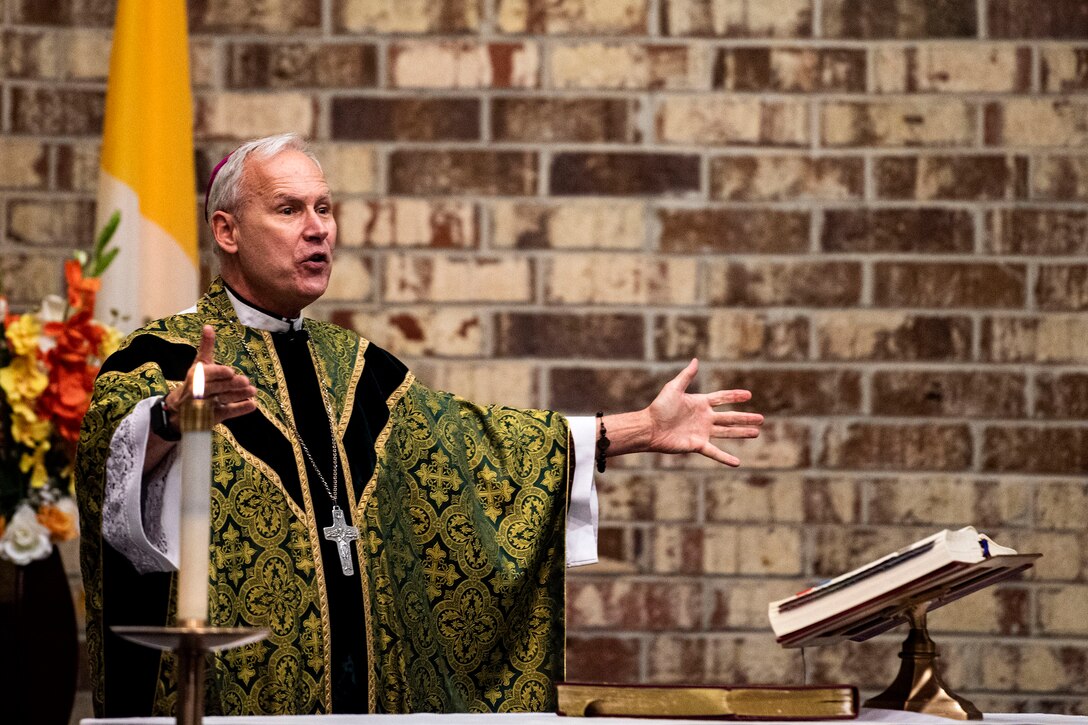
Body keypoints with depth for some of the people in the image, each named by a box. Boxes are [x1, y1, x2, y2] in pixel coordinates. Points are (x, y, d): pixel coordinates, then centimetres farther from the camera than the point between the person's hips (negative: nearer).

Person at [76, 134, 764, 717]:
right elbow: (112, 445, -24)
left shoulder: (351, 366, 18)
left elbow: (461, 440, 18)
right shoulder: (167, 352, -5)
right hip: (230, 689, -6)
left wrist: (641, 428, 13)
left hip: (364, 683, 6)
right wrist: (176, 415, -48)